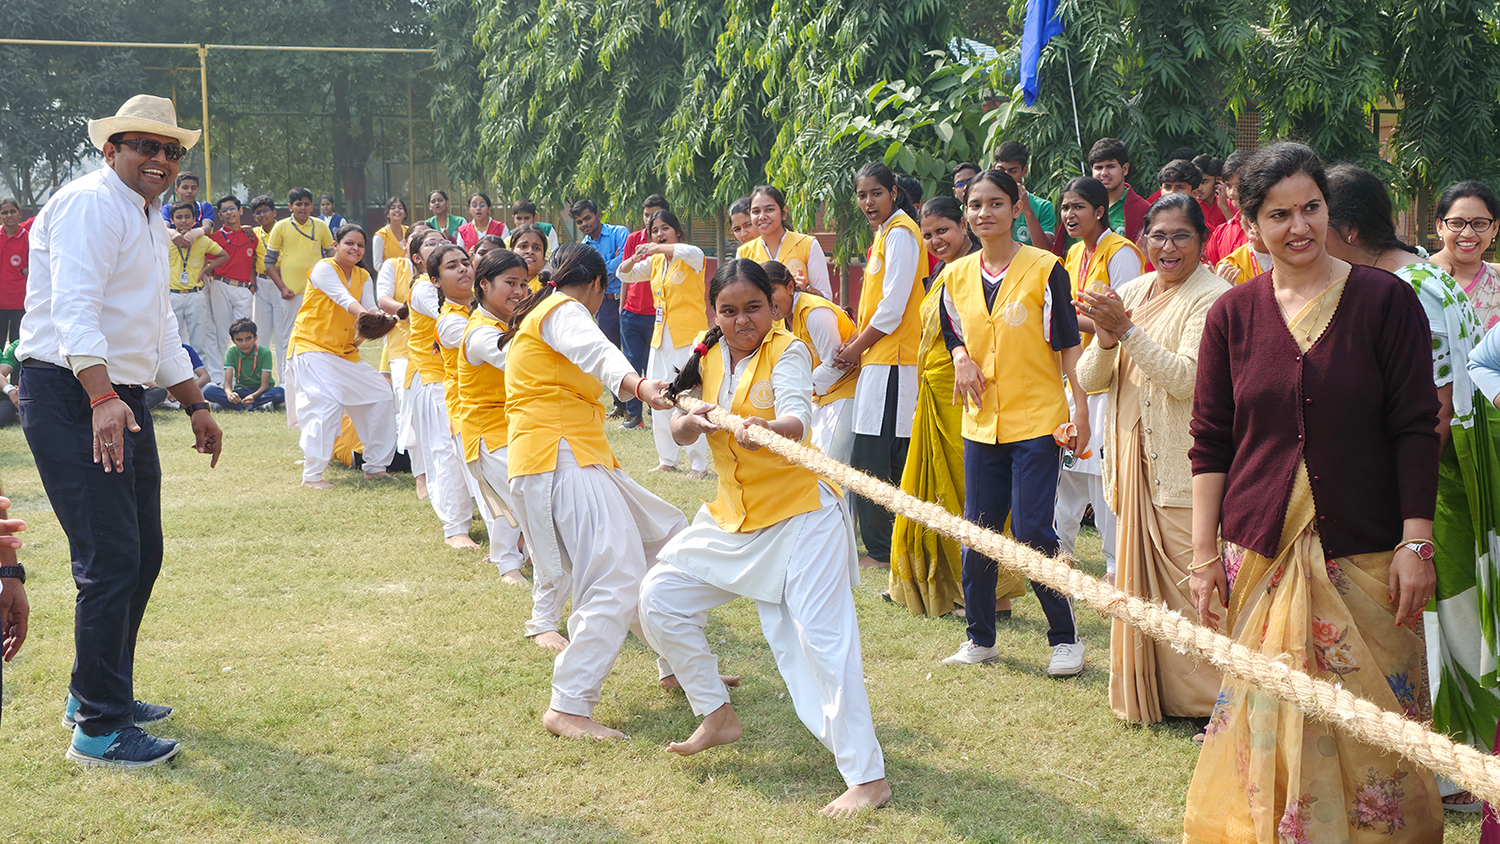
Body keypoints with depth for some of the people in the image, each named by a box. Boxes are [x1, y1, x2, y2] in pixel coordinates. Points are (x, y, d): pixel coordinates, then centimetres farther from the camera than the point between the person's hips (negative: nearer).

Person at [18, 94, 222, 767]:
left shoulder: (149, 222, 20)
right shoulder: (92, 203, -12)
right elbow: (74, 307, -26)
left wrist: (195, 405, 30)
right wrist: (102, 397, -38)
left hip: (121, 398, 10)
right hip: (70, 398, -10)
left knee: (142, 555, 16)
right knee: (110, 560, -12)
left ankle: (100, 693, 31)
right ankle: (99, 730, -4)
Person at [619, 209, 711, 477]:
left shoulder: (691, 258, -6)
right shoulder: (654, 262, 13)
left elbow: (690, 252, -29)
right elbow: (624, 275, 13)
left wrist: (658, 248, -35)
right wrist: (634, 259, -8)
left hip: (689, 337, -7)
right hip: (661, 339, 7)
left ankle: (699, 463, -1)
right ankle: (667, 460, 18)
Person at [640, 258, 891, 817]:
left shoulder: (786, 352, -14)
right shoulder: (708, 355, 3)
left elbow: (798, 417, -32)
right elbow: (679, 431, 1)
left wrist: (768, 429, -54)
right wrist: (689, 422, -23)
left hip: (800, 516, -7)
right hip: (734, 518, 7)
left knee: (822, 639, -14)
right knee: (659, 598, 3)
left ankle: (867, 777, -10)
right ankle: (718, 718, 19)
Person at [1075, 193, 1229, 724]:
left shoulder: (1213, 299, -9)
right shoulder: (1131, 293, 12)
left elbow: (1185, 378, -20)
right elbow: (1089, 380, 7)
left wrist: (1127, 329, -20)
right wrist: (1105, 339, -13)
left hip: (1188, 467, -7)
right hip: (1135, 461, 7)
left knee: (1191, 580, -7)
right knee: (1140, 578, 12)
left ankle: (1208, 696, 3)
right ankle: (1147, 693, 23)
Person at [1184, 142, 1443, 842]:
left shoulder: (1384, 299, -2)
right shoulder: (1232, 314, 4)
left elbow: (1416, 431, -1)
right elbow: (1209, 443, 6)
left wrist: (1416, 543, -7)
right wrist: (1205, 553, 2)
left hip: (1364, 555, -1)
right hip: (1260, 550, 2)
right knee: (1264, 714, 4)